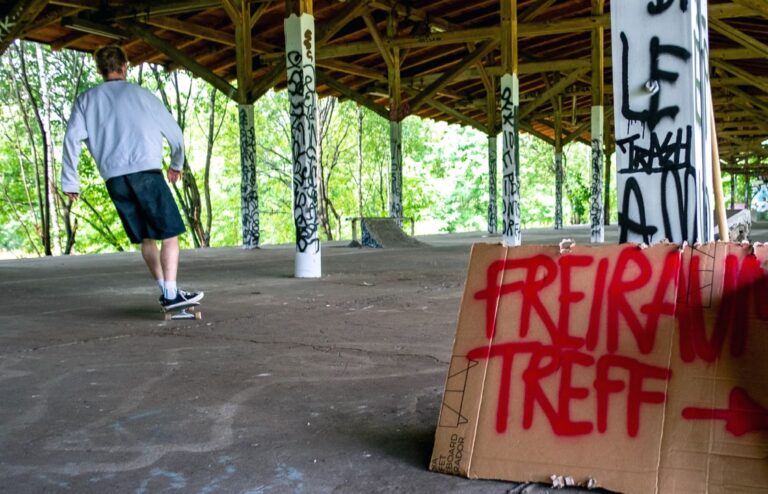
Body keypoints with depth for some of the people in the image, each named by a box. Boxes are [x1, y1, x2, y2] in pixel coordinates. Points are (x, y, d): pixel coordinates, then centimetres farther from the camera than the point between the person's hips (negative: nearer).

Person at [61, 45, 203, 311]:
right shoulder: (141, 94, 11)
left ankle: (165, 291, 14)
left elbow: (72, 138, 1)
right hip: (146, 170, -3)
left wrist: (70, 180, 5)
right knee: (170, 234, -2)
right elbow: (174, 132, 15)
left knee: (145, 237, 14)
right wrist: (177, 164, 30)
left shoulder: (86, 100, 15)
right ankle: (171, 294, -13)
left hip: (113, 178, 4)